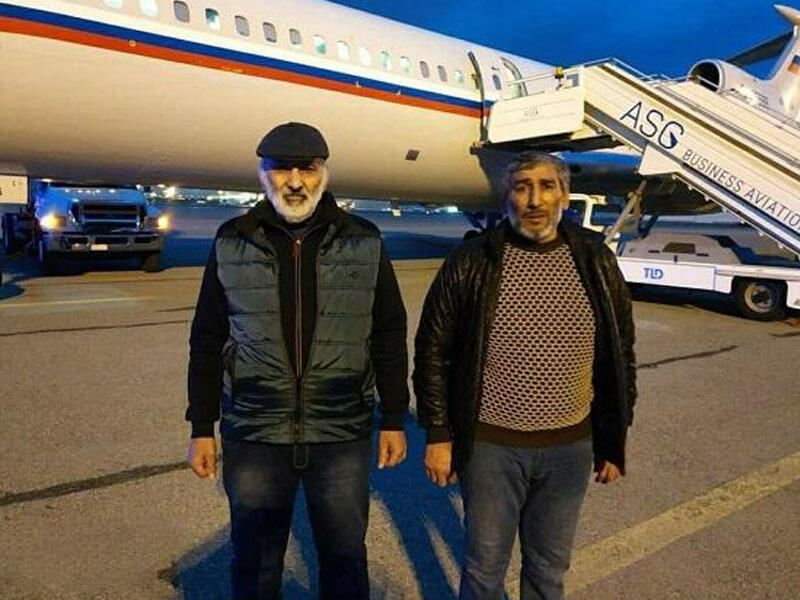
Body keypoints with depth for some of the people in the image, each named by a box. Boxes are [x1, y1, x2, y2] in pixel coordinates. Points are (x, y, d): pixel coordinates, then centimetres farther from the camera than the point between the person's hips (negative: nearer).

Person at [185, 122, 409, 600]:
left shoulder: (365, 243, -2)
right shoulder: (232, 243, 0)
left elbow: (389, 339, 3)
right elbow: (207, 342, 4)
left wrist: (394, 420, 3)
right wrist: (202, 428, 3)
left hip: (343, 436, 0)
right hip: (253, 437, 1)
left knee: (345, 559, 18)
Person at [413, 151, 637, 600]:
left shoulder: (597, 263, -2)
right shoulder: (472, 263, -9)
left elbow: (621, 356, 6)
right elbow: (433, 353, -4)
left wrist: (614, 442, 8)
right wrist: (438, 436, -4)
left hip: (570, 449, 3)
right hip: (490, 446, -2)